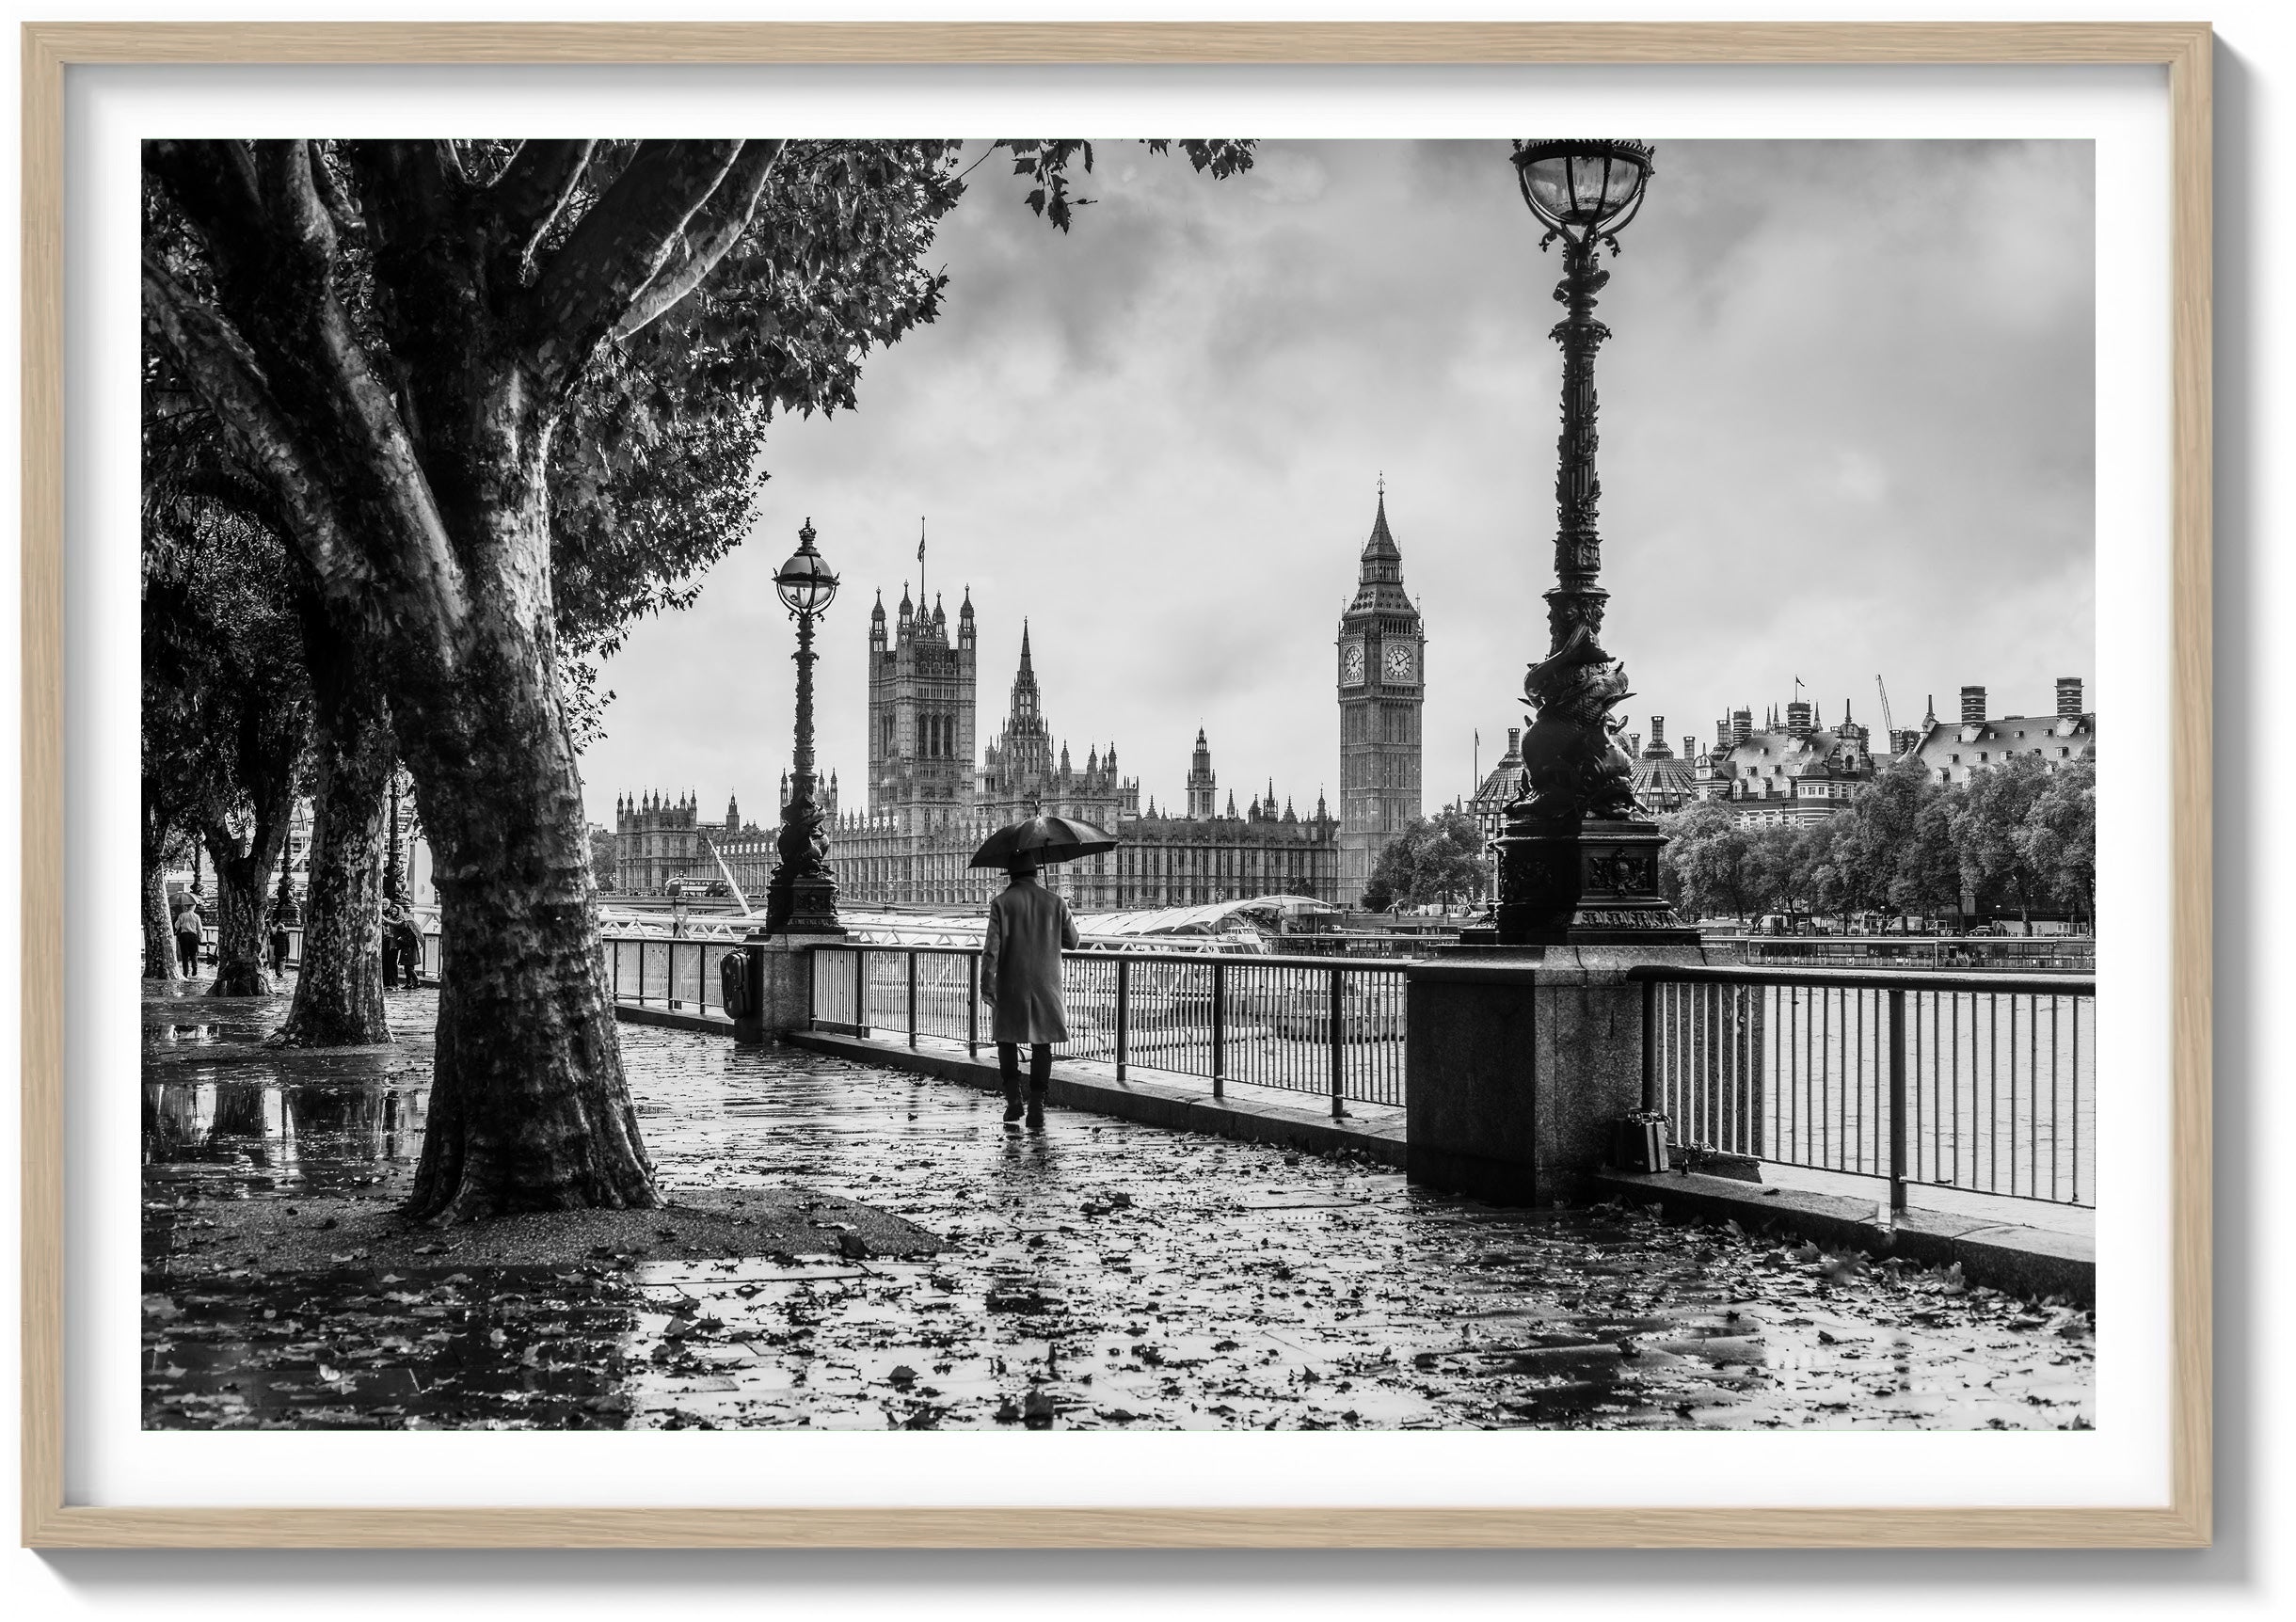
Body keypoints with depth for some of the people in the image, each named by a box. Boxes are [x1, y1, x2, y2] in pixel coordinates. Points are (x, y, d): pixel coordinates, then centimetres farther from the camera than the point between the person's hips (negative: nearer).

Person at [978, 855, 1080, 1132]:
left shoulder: (1002, 902, -5)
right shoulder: (1055, 903, 2)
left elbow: (992, 946, -12)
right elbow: (1072, 942, 11)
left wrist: (986, 985, -9)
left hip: (1010, 985, -1)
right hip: (1046, 985, 1)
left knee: (1006, 1038, 16)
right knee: (1042, 1045, 6)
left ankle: (1013, 1097, 4)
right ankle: (1037, 1109, 0)